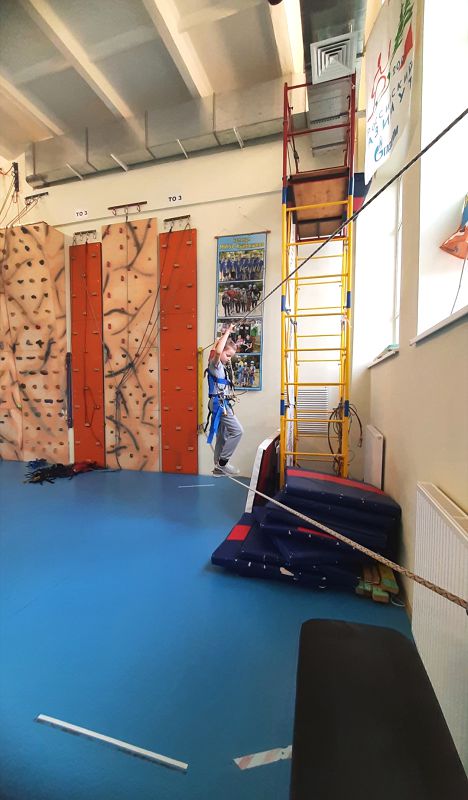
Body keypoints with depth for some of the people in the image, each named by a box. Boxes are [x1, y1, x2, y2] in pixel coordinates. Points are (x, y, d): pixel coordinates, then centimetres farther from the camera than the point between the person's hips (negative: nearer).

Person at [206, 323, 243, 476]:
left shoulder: (224, 366, 15)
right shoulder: (214, 364, -11)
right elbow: (217, 351, -31)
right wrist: (227, 332, -21)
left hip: (223, 404, 10)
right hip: (219, 403, -10)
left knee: (222, 437, 12)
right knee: (237, 430, -14)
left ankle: (219, 468, 21)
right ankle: (222, 463, -6)